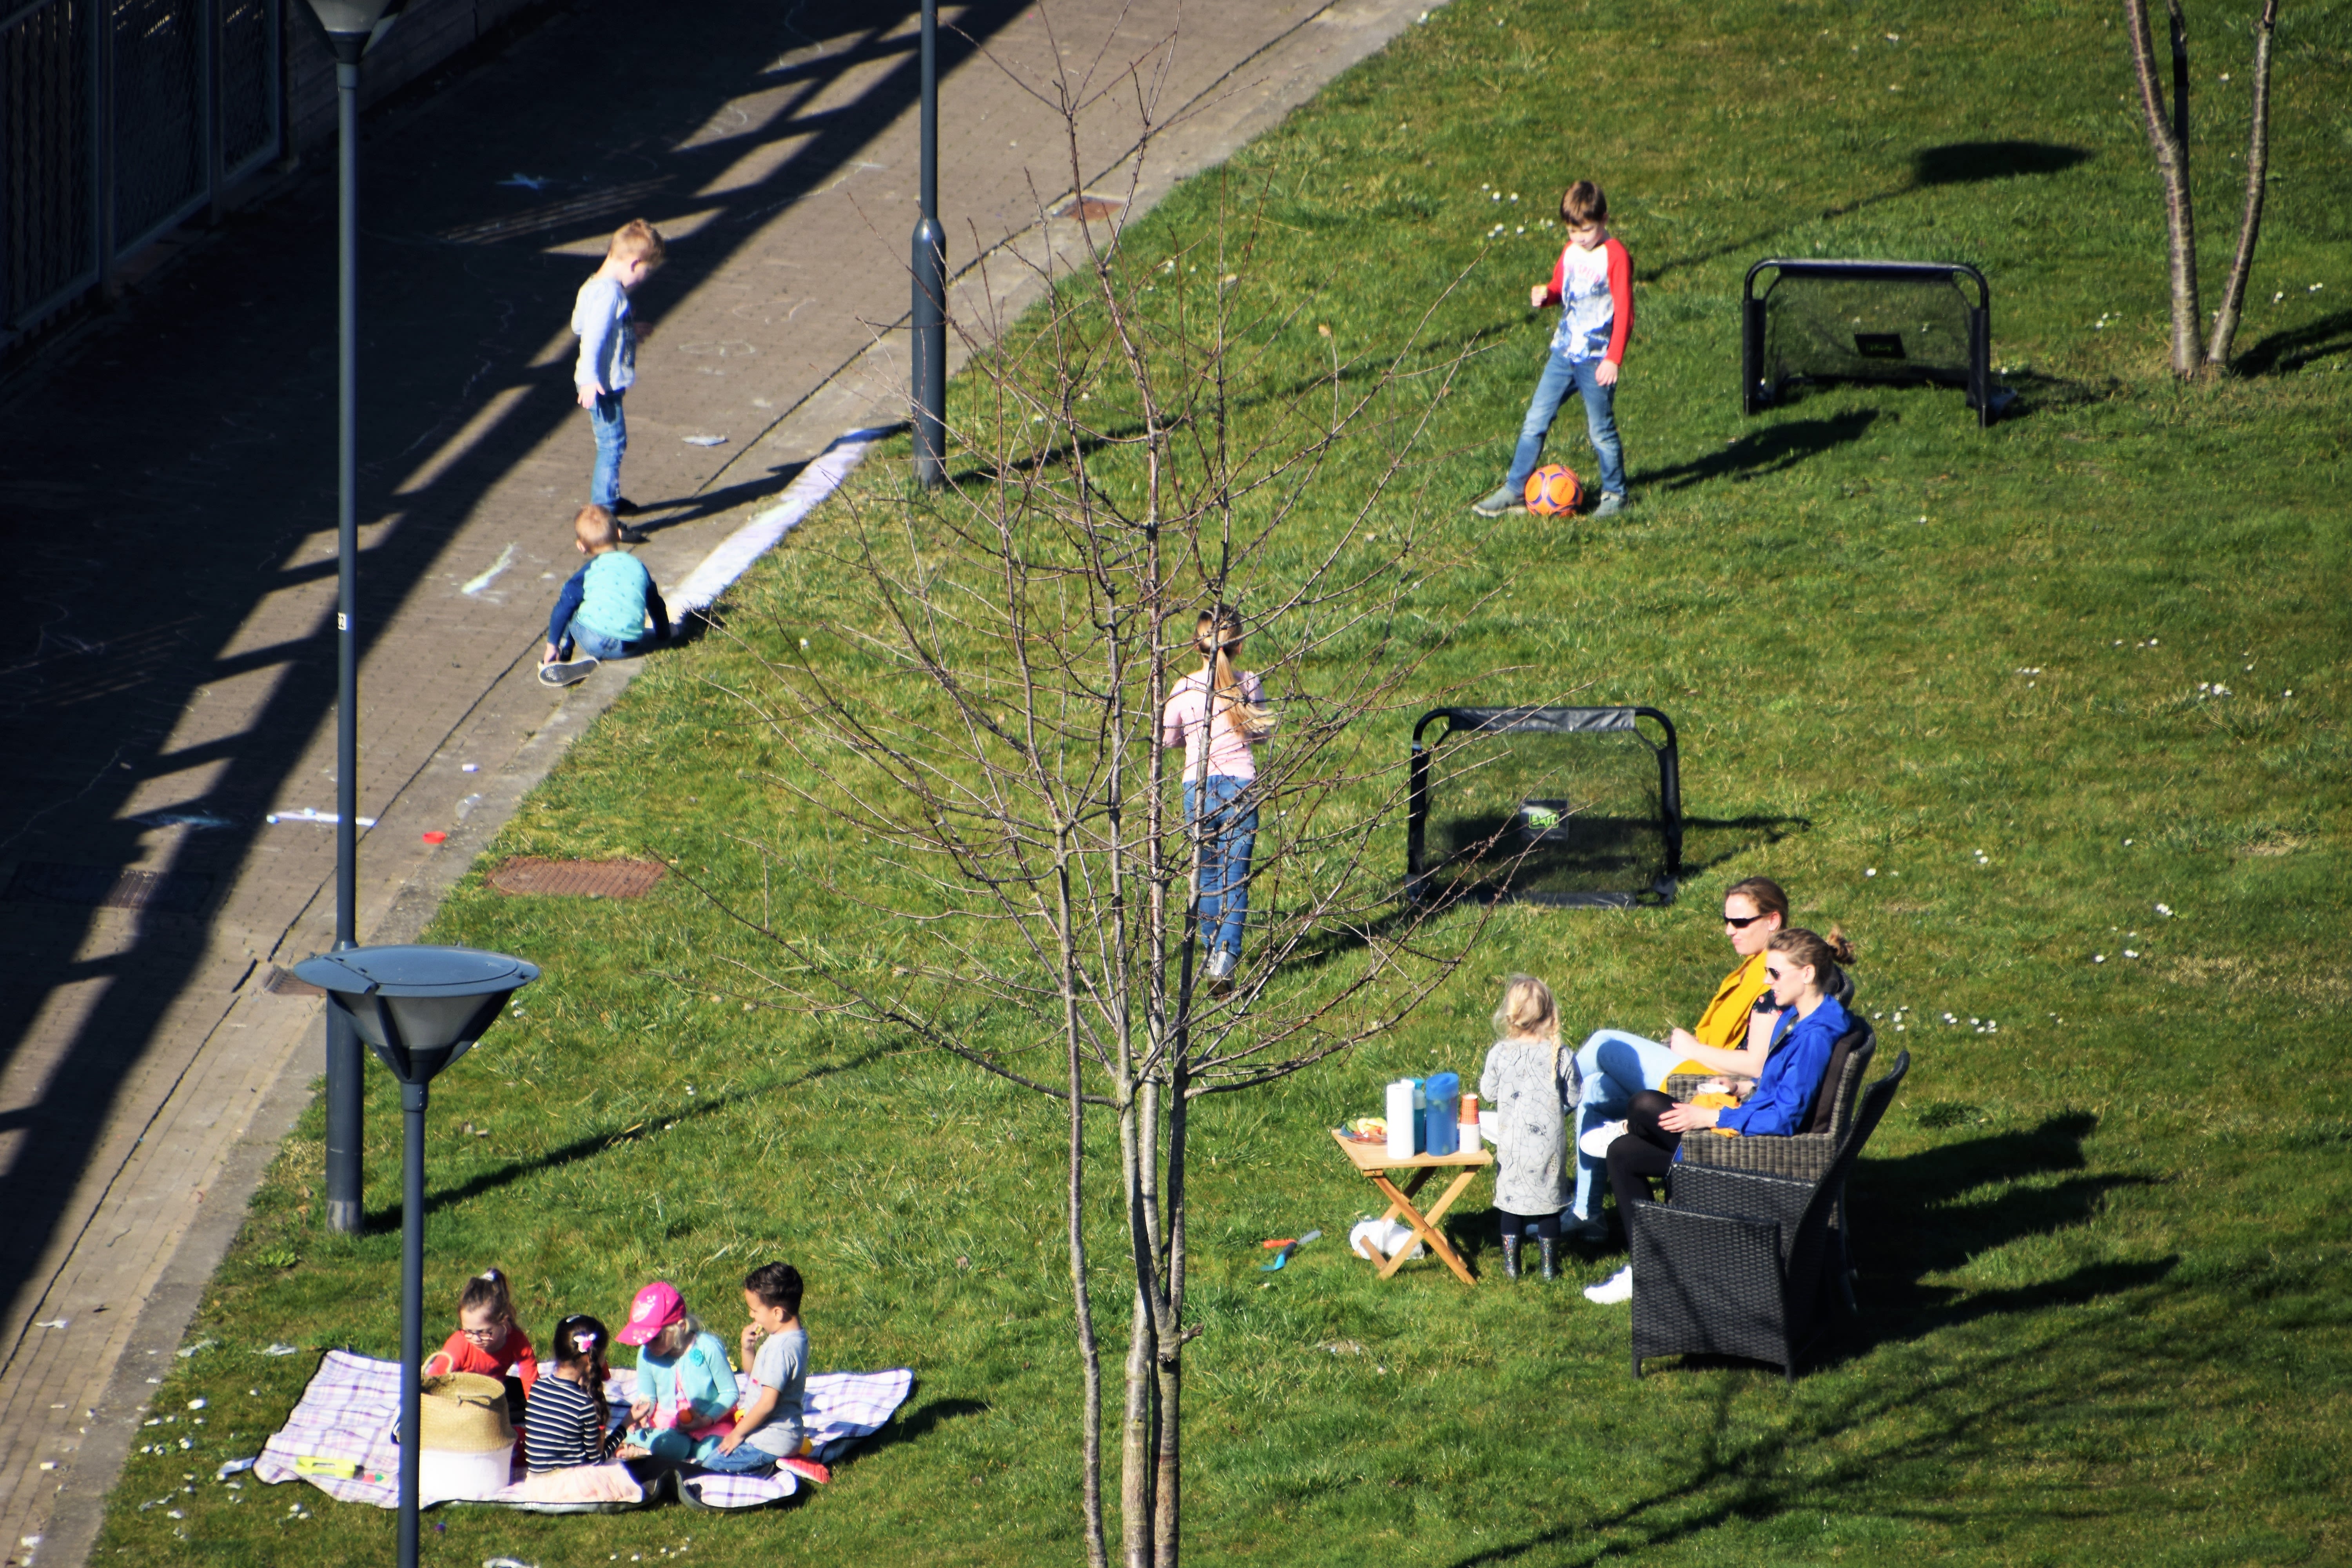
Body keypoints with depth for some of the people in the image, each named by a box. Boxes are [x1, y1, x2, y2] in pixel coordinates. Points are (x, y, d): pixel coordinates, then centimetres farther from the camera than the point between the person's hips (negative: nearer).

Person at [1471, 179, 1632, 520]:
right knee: (1535, 422, 5)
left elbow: (1624, 313, -14)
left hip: (1596, 360, -7)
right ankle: (1515, 491, 11)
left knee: (1601, 431, 2)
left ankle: (1615, 494, 18)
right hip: (1563, 352, 7)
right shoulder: (1571, 252, 8)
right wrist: (1544, 295, -3)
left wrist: (1613, 359, -20)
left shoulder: (1615, 257, -13)